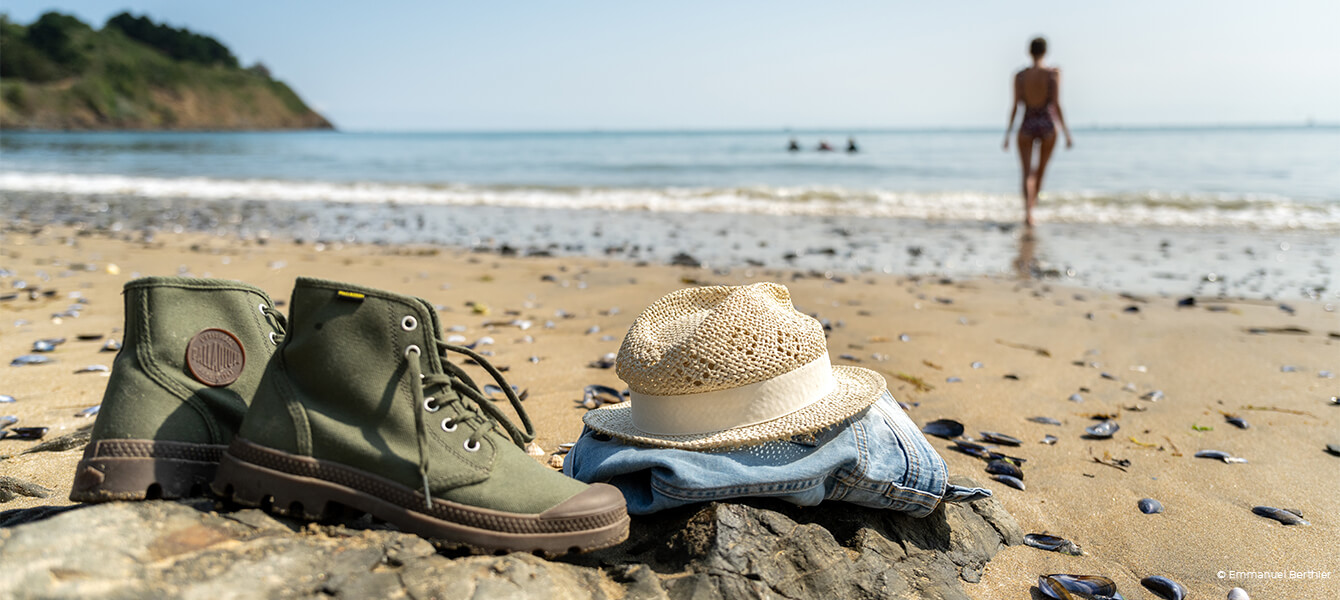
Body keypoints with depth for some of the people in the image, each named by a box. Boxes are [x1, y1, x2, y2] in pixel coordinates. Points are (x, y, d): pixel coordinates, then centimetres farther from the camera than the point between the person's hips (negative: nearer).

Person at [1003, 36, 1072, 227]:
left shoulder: (1020, 75, -2)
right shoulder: (1054, 73, -4)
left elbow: (1015, 106, -4)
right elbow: (1056, 105, -9)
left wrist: (1008, 134, 1)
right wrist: (1066, 132, -4)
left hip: (1027, 126, 0)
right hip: (1047, 125, 0)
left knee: (1028, 173, -5)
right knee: (1040, 172, 20)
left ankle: (1028, 211, -26)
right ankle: (1031, 207, 34)